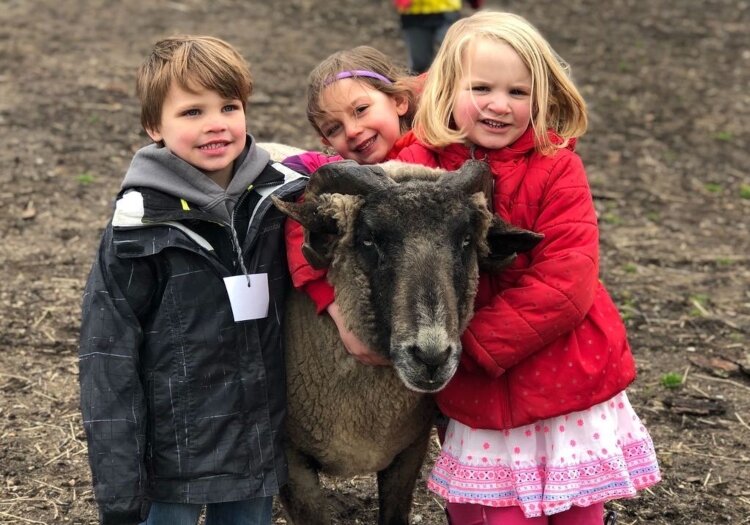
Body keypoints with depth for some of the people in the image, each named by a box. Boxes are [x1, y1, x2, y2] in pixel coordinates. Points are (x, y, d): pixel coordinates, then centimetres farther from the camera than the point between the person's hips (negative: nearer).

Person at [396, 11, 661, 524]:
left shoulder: (557, 169, -9)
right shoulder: (416, 167, -4)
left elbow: (565, 287, -16)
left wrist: (471, 343, -20)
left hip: (573, 397, -1)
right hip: (482, 409, 1)